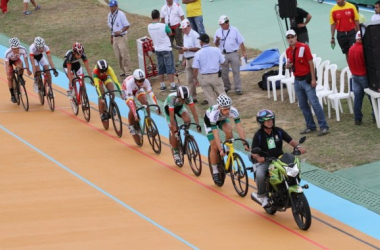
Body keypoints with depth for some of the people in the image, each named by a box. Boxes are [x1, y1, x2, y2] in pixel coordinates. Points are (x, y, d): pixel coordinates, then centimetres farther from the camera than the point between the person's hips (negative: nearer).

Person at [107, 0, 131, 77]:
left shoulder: (121, 14, -13)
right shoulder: (110, 15, 9)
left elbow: (127, 26, -13)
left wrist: (120, 31, -25)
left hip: (122, 37, -7)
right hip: (114, 37, 7)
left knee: (124, 55, -8)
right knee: (118, 56, 11)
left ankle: (127, 72, -4)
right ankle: (123, 71, 20)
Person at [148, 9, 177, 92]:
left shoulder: (149, 27, -4)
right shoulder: (163, 26, -19)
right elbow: (170, 32, -1)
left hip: (157, 50, 5)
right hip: (166, 49, -5)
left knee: (160, 69, 12)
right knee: (170, 68, 0)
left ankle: (162, 86, 15)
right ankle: (173, 86, 0)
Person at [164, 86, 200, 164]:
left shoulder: (188, 97, -33)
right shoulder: (172, 98, -41)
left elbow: (194, 111, -31)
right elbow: (172, 116, -39)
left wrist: (197, 124, -39)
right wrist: (174, 130, -42)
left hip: (179, 106, 3)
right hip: (169, 108, -3)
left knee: (187, 120, -27)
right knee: (173, 131, -12)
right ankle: (175, 152, 3)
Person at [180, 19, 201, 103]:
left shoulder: (194, 35, -13)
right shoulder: (185, 36, 14)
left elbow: (198, 48, -18)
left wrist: (187, 49, -20)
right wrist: (185, 59, 17)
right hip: (188, 60, 9)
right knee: (190, 80, 10)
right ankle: (193, 97, 16)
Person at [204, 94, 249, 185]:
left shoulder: (233, 111, -36)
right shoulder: (213, 113, -43)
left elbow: (239, 128, -36)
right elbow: (216, 134, -45)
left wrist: (245, 144, -45)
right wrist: (220, 150, -51)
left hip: (222, 119, 3)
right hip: (209, 120, -3)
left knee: (229, 131, -30)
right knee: (214, 147, -11)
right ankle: (215, 172, 6)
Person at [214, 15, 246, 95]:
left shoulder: (234, 30, 0)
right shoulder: (218, 31, 6)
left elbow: (241, 42, 3)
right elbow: (216, 45, 10)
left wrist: (244, 52, -1)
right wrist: (217, 40, -12)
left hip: (233, 54, -3)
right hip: (223, 54, 3)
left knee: (236, 72, -3)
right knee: (224, 73, 7)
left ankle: (238, 89, -1)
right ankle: (226, 87, 24)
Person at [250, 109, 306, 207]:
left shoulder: (278, 131, 4)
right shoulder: (258, 135, -6)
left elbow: (290, 140, 3)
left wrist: (298, 147, -17)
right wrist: (258, 157, -34)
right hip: (264, 161, -3)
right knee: (260, 175, -33)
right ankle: (262, 196, -8)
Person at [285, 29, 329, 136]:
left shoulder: (304, 47, -10)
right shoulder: (288, 51, 7)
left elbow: (311, 63, -10)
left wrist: (313, 79, -14)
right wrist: (288, 66, -6)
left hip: (306, 79, -6)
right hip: (297, 80, 6)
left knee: (314, 103, -9)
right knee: (303, 105, 8)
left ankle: (323, 126, -7)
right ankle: (310, 126, 17)